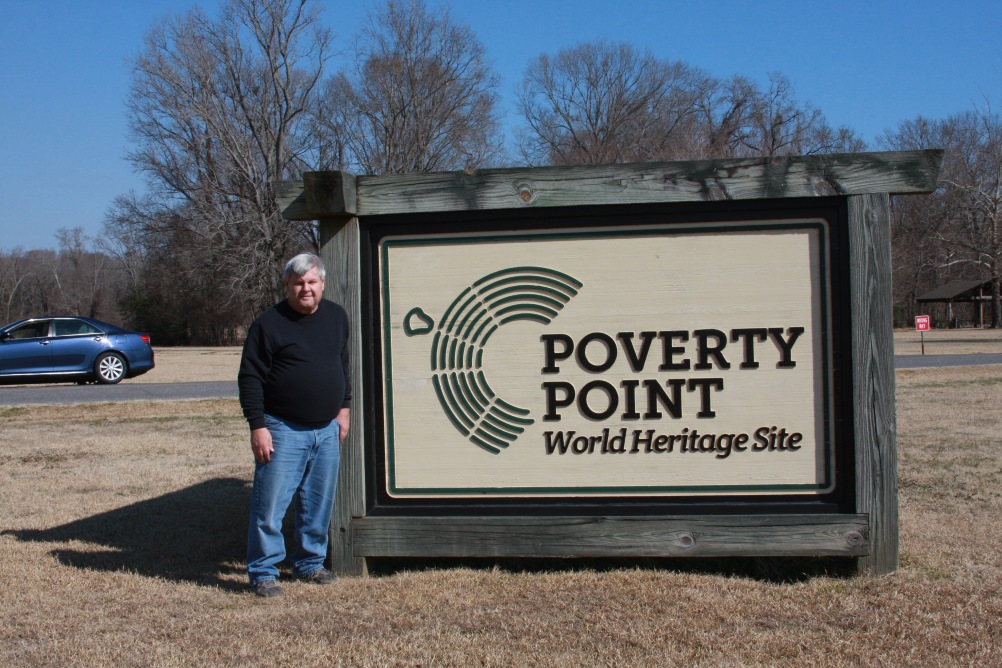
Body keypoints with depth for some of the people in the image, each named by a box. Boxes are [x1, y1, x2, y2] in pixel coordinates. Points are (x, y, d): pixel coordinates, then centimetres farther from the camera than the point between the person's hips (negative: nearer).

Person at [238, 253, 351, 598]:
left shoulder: (336, 317, 9)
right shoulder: (269, 323, -9)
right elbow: (250, 378, -9)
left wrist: (344, 408, 16)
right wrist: (257, 426, -14)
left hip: (327, 430, 6)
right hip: (283, 430, -5)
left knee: (319, 504, 12)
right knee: (270, 504, -3)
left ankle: (310, 563, 27)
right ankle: (263, 573, 9)